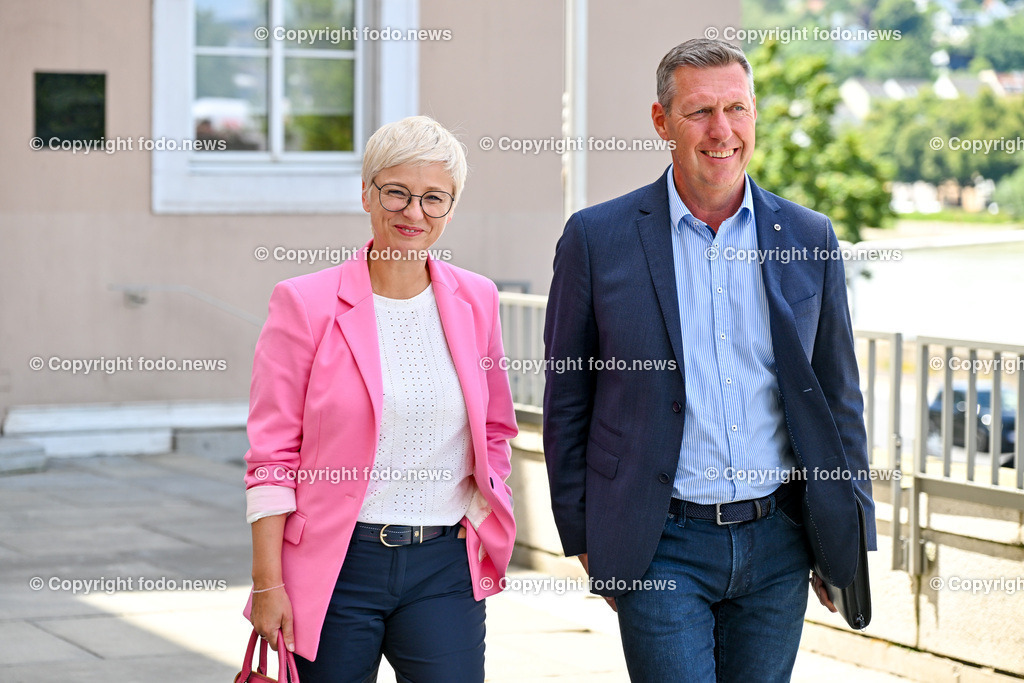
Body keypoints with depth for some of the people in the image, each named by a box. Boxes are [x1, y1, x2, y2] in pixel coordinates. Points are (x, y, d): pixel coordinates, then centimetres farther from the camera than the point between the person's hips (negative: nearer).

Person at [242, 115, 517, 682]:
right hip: (334, 569, -2)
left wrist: (480, 528, 4)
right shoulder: (305, 304, -3)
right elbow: (271, 456, -4)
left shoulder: (474, 301, 7)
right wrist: (268, 584, -9)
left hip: (445, 568, 2)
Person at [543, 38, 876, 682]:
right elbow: (567, 400, 4)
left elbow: (838, 396, 11)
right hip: (661, 548, -2)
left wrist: (848, 540, 8)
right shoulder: (597, 238, -2)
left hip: (777, 545, 3)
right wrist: (585, 539, 2)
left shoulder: (809, 239, 5)